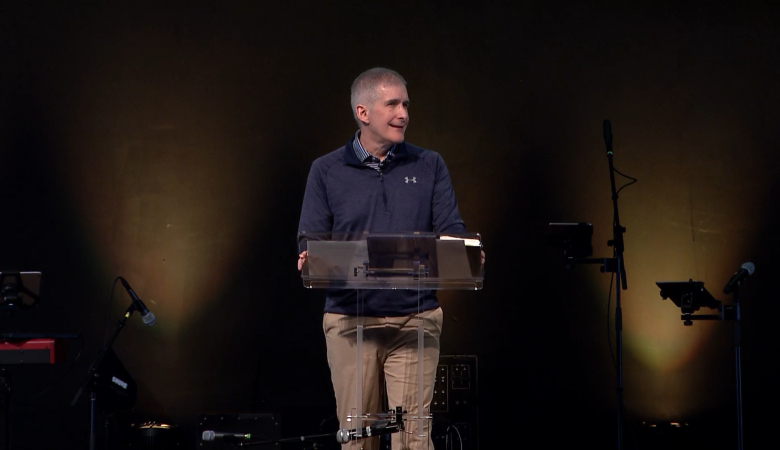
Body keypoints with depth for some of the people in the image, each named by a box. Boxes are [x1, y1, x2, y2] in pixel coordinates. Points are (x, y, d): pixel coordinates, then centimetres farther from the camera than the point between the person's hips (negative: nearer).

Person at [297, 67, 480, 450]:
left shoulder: (429, 166, 9)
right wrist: (309, 261, -19)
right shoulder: (326, 171, 6)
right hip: (349, 320, 0)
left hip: (415, 319, 0)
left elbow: (451, 230, 3)